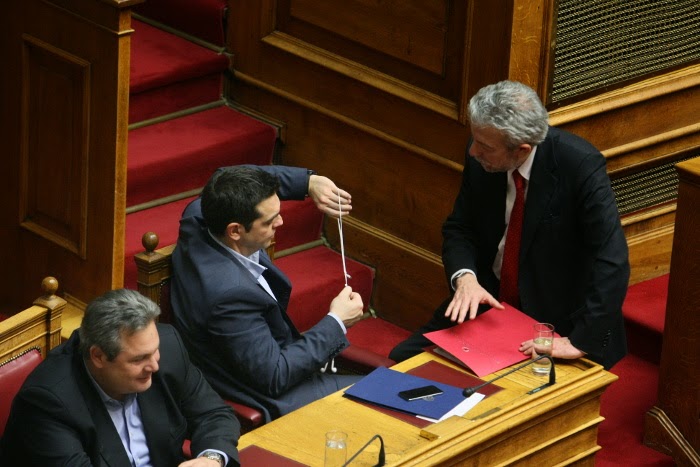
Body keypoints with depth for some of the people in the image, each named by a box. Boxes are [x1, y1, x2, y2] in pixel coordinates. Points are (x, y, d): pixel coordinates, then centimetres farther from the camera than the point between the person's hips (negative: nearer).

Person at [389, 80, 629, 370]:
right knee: (404, 359, -5)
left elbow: (611, 262, -27)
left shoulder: (580, 165, -23)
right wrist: (465, 277, -16)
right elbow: (459, 227, 6)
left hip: (557, 320, -5)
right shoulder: (480, 156, -7)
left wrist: (579, 342, -33)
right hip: (488, 300, 6)